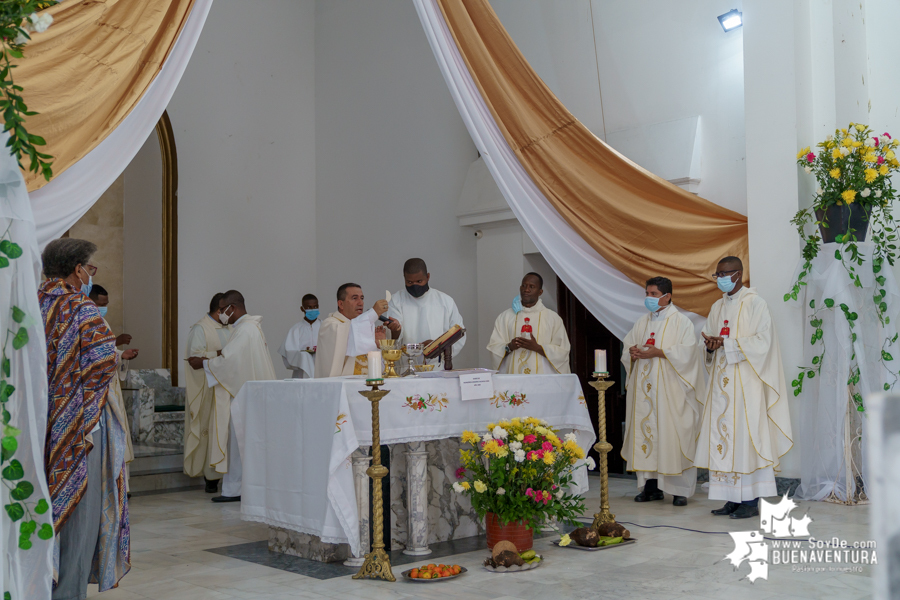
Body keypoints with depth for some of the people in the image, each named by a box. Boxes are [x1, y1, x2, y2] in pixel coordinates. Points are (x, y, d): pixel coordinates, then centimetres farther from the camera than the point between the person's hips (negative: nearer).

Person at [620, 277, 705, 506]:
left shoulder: (681, 321, -2)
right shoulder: (642, 322, 17)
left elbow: (686, 351, -12)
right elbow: (627, 347, 17)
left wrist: (657, 352, -19)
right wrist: (632, 353, -5)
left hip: (670, 390, -6)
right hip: (644, 389, 6)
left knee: (672, 435, -6)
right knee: (645, 431, 4)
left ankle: (681, 489, 0)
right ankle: (651, 486, 10)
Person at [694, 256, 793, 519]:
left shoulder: (755, 303, -4)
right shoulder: (717, 307, 17)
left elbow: (762, 341, -12)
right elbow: (707, 338, 18)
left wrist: (727, 343, -17)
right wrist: (710, 345, -5)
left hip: (745, 381, -7)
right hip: (721, 380, 7)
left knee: (746, 436, -8)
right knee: (722, 435, 3)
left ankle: (751, 500, -4)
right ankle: (733, 498, 8)